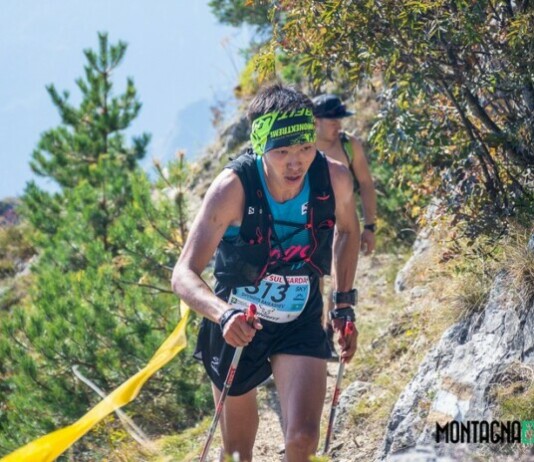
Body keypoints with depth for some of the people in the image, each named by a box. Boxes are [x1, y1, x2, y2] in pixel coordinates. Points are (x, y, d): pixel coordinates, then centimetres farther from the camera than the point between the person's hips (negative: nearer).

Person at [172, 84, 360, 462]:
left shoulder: (335, 178, -19)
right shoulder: (234, 187, -28)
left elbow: (347, 230, 7)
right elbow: (184, 275, -33)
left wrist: (345, 305, 6)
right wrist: (224, 314, -52)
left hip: (301, 324, 1)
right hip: (237, 327, -1)